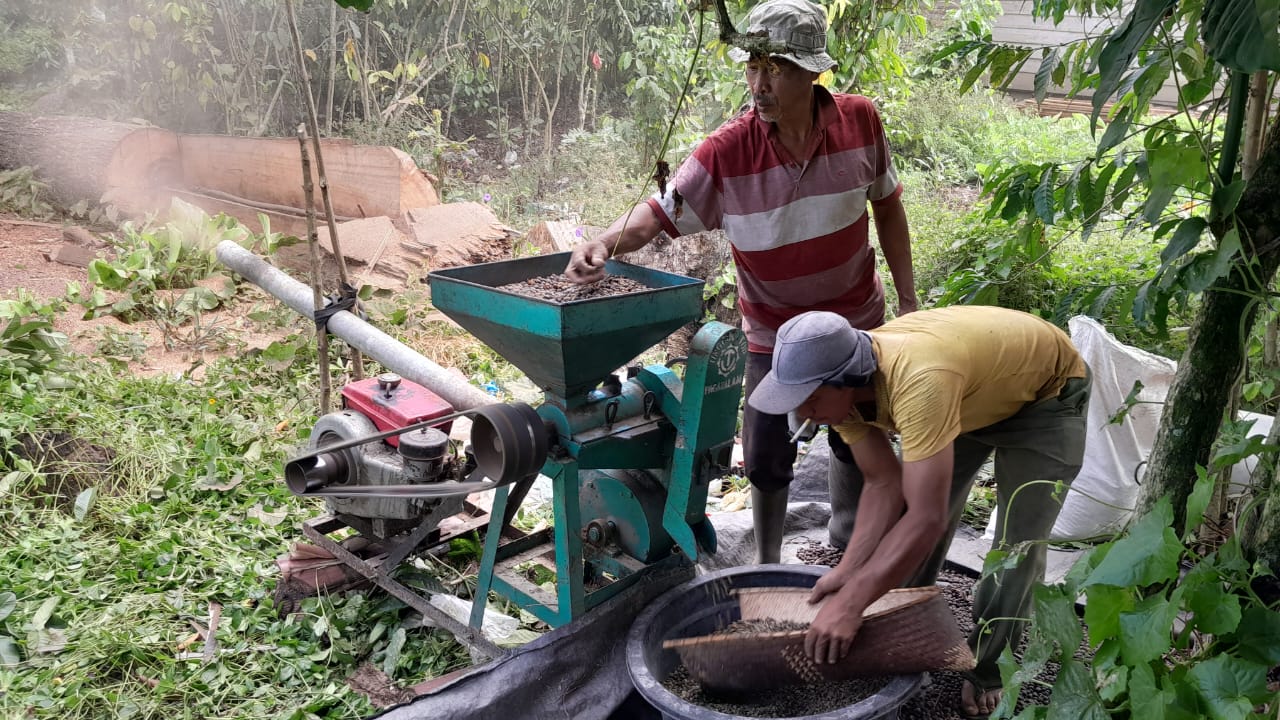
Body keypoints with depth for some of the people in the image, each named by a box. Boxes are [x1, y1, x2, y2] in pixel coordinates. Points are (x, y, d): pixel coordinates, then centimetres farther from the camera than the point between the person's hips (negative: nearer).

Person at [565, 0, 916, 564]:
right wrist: (606, 242, -41)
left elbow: (887, 205, 0)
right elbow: (662, 211, -19)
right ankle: (767, 565, 32)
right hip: (774, 332, -2)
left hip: (857, 320, 3)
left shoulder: (860, 120, -14)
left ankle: (849, 540, 48)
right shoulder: (726, 150, -22)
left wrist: (908, 297, 2)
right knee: (766, 458, 6)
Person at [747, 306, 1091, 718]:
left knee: (1017, 546, -9)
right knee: (909, 510, 4)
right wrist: (847, 572, -23)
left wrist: (851, 603, -42)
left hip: (1047, 392, -6)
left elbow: (928, 519, -45)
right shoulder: (840, 388, -21)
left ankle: (986, 673, 12)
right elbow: (885, 485, -14)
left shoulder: (918, 382, -45)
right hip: (974, 391, 6)